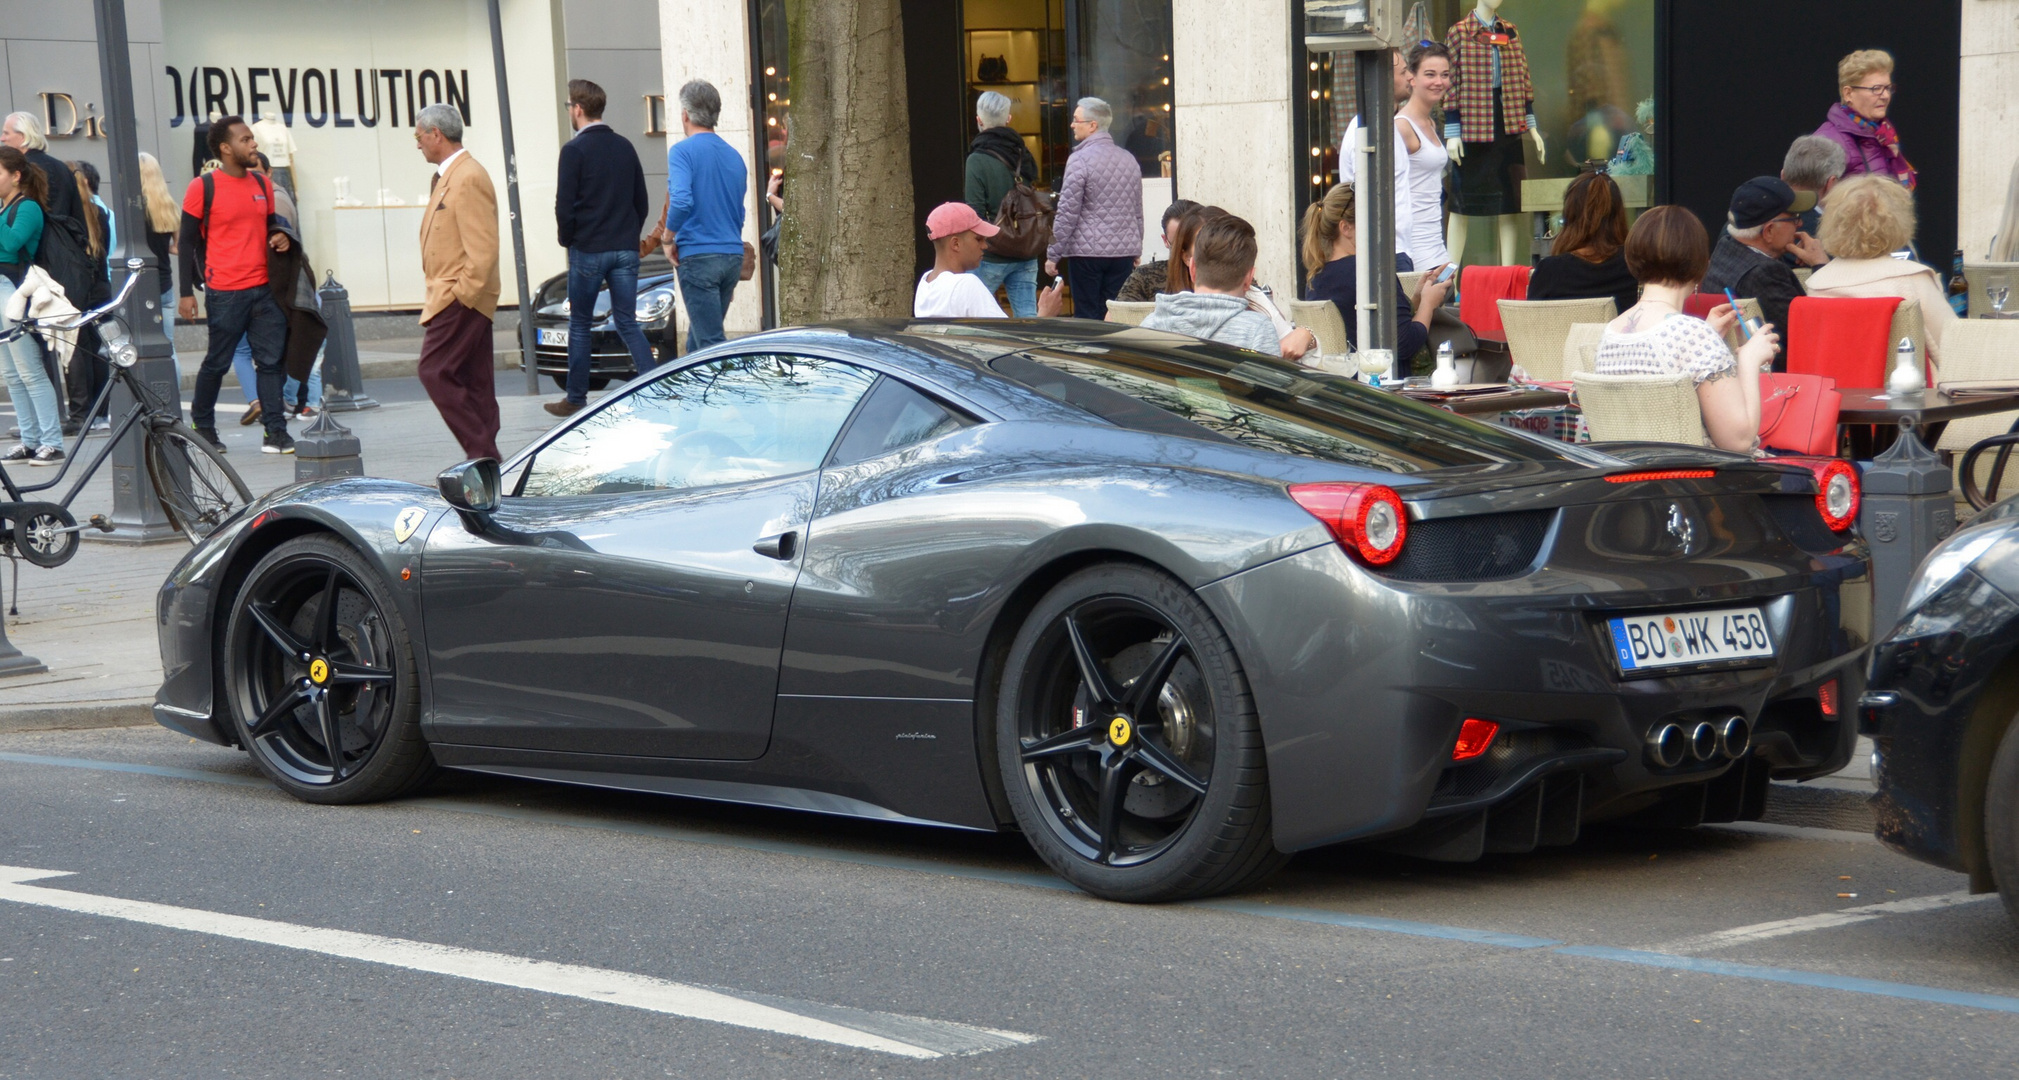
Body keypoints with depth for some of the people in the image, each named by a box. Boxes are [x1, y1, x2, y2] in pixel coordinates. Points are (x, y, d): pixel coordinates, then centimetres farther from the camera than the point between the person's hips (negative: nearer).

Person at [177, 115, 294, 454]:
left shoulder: (263, 185, 12)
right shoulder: (203, 188, -4)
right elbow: (188, 241, -1)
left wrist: (279, 236, 2)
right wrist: (187, 292, -5)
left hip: (265, 287, 5)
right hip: (225, 292, -5)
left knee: (270, 360, -1)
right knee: (217, 362, 3)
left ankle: (275, 432, 0)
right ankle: (202, 424, 21)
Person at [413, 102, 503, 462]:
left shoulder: (468, 178, -15)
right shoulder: (448, 176, 17)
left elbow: (483, 249, -21)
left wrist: (460, 295, -20)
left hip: (460, 299, -10)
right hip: (453, 297, 10)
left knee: (435, 371, -12)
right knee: (473, 381, 9)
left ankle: (483, 452, -11)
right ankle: (485, 459, 10)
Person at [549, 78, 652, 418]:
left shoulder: (575, 150, -10)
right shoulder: (624, 146, 8)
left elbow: (564, 207, -13)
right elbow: (642, 202, 12)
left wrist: (568, 240, 3)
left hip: (588, 250, -5)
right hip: (626, 250, 5)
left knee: (580, 325, 7)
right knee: (628, 323, 7)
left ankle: (576, 399, 13)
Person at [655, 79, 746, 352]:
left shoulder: (683, 151, -8)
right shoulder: (734, 156, 13)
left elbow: (681, 201, -23)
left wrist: (668, 235, -5)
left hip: (699, 257, -7)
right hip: (733, 256, 7)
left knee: (710, 341, -8)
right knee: (697, 339, 18)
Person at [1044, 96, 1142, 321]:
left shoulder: (1080, 159, -9)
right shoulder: (1129, 159, 11)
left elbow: (1067, 215, -11)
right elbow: (1138, 213, 17)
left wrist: (1052, 255, -5)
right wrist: (1135, 251, 26)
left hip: (1087, 252, -5)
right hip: (1123, 252, 6)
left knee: (1086, 318, -1)